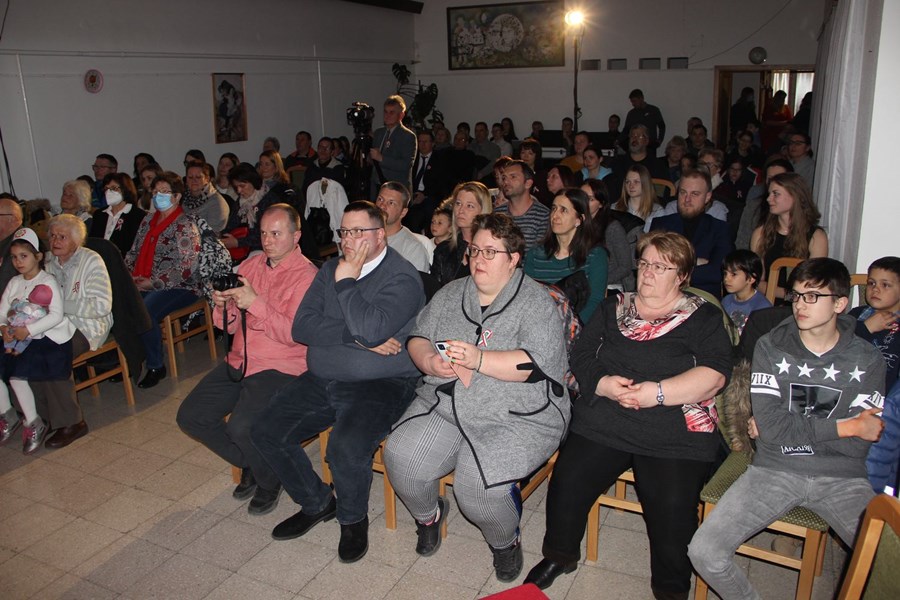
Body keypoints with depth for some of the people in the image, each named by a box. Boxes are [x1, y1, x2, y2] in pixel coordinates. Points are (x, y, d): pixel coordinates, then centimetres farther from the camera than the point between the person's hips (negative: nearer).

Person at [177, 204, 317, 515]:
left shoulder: (305, 275, -9)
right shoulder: (251, 265, 11)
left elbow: (294, 334, -20)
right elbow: (231, 326, 13)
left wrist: (256, 303, -26)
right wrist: (223, 305, -9)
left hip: (280, 368, -7)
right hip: (240, 362, 8)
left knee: (241, 428, -26)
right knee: (190, 416, -1)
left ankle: (269, 480, 7)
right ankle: (249, 464, 20)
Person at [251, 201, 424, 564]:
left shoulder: (401, 278, -9)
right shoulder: (330, 270, 11)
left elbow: (371, 328, -26)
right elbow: (301, 327, -1)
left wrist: (346, 281, -14)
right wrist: (357, 338, -13)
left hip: (380, 384, -7)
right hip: (322, 381, 7)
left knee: (347, 446, -31)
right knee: (265, 433, -2)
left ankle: (353, 518, 3)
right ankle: (317, 503, 20)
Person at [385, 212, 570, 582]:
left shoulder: (536, 302, -3)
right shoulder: (450, 294, 16)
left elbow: (537, 363, -15)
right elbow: (417, 337, 14)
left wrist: (479, 359, -23)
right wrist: (431, 362, -8)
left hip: (517, 417, -5)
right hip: (444, 406, 5)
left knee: (478, 483, -26)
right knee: (400, 458, -15)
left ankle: (505, 541, 10)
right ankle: (428, 514, 19)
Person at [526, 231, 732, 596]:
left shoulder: (703, 317, 8)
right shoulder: (613, 309, 18)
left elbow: (714, 375, -6)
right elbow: (581, 357, 11)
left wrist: (656, 392, -16)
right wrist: (603, 384, -9)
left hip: (676, 436, -2)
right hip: (603, 425, 3)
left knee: (672, 511, -22)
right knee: (566, 483, -16)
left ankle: (671, 589, 7)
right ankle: (560, 556, 13)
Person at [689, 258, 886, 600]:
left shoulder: (867, 361, 2)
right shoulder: (771, 347, 2)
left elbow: (857, 445, -7)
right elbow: (769, 427, -9)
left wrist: (790, 429, -7)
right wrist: (848, 426, -8)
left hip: (841, 478, 0)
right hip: (774, 469, 0)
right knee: (703, 552, -15)